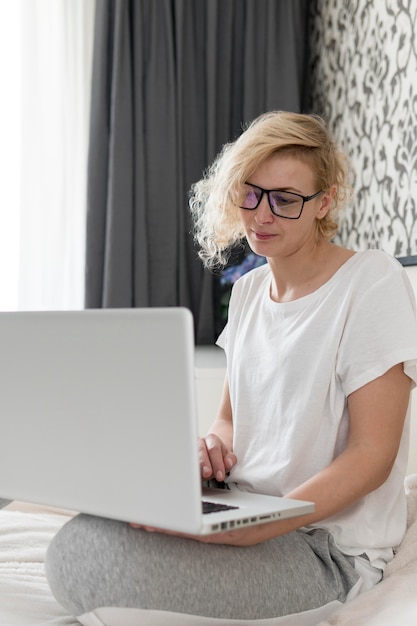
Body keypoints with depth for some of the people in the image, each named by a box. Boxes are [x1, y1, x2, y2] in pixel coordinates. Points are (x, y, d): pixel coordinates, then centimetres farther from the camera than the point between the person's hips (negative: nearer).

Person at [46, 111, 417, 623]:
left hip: (328, 539, -6)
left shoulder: (373, 282, -11)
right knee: (77, 546, -20)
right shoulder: (248, 290, 12)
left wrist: (254, 528, -26)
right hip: (238, 511, 6)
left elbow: (372, 455, -14)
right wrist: (210, 447, -6)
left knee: (113, 570, -26)